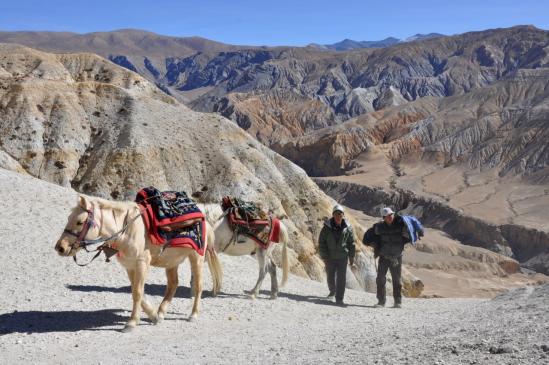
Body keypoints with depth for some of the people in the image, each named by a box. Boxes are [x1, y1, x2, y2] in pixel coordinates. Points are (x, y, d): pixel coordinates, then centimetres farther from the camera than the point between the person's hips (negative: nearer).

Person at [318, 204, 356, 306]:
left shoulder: (348, 228, -3)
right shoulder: (327, 227, -6)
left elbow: (351, 244, 6)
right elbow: (321, 243, -3)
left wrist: (352, 259, 5)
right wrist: (324, 257, -8)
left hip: (342, 257, 0)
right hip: (330, 257, 1)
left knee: (341, 278, -7)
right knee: (330, 278, 14)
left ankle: (339, 299, -2)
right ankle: (332, 291, 43)